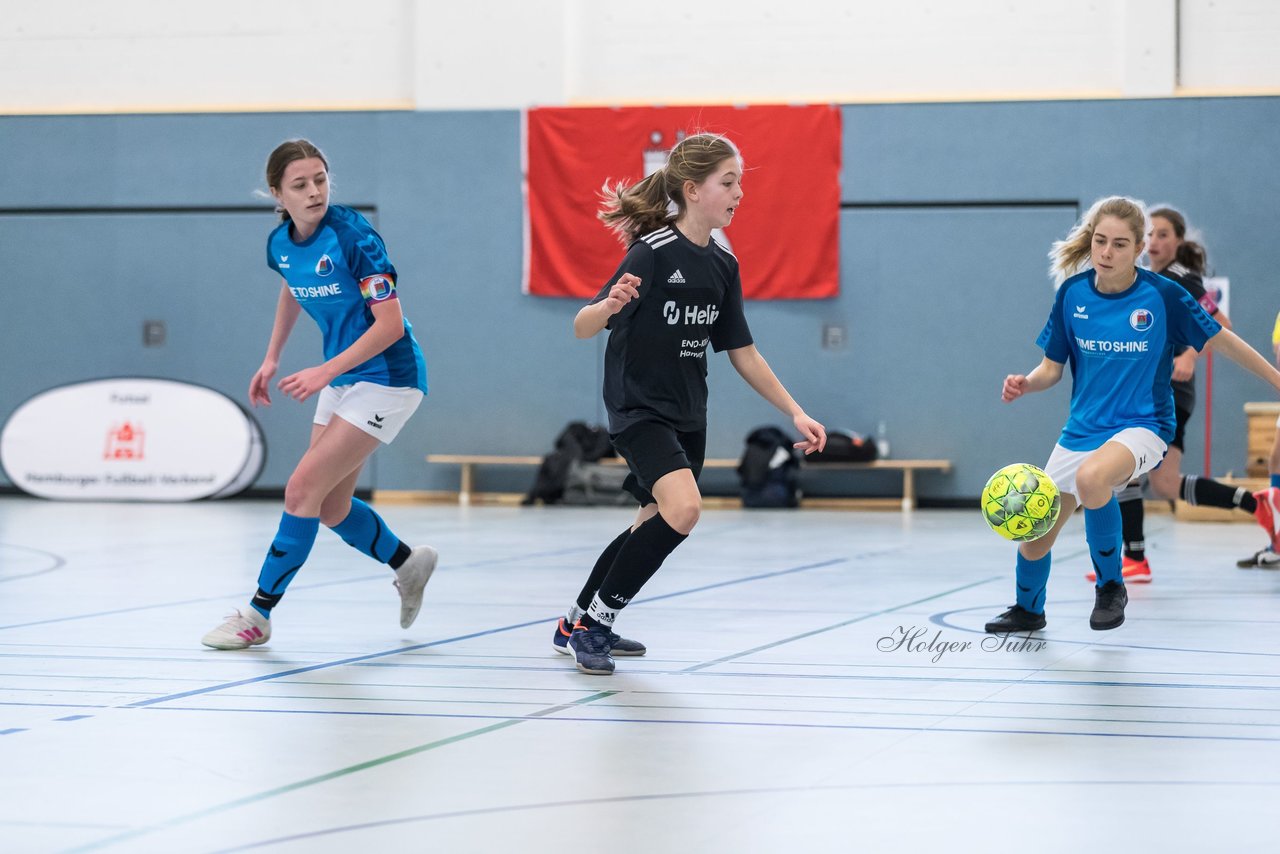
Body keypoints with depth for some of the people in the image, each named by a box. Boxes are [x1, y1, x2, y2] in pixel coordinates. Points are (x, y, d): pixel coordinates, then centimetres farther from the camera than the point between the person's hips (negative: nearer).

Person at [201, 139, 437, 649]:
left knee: (302, 490, -12)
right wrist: (272, 358, 18)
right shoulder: (281, 244, 0)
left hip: (386, 378, -8)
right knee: (331, 509, 10)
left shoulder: (353, 236, -22)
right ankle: (409, 563, 36)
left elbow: (390, 324, -24)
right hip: (341, 380, 8)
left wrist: (325, 372, -27)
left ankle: (258, 614, -3)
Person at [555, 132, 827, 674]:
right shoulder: (653, 253, -17)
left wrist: (795, 413, 8)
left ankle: (577, 626, 33)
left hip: (688, 416, 8)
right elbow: (582, 329, -17)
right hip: (639, 409, -8)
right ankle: (597, 622, -10)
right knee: (683, 508, -26)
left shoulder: (722, 264, 5)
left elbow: (741, 351, 12)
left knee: (656, 525, 15)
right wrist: (610, 305, -40)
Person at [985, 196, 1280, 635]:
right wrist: (1026, 383, -17)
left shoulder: (1163, 295, -13)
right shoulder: (1072, 293, -4)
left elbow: (1221, 339, 0)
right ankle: (1028, 609, 41)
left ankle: (1110, 584, -14)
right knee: (1035, 535, 8)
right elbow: (1052, 367, 5)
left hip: (1143, 425, -4)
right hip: (1083, 428, 5)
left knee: (1091, 478, -38)